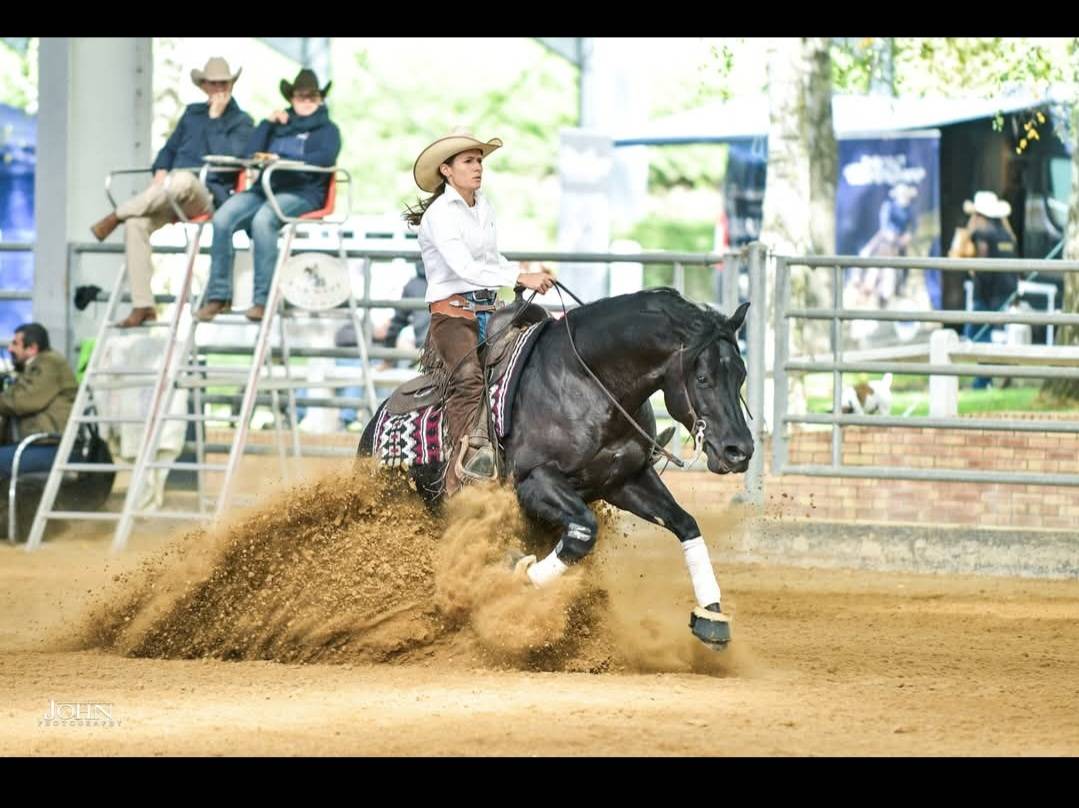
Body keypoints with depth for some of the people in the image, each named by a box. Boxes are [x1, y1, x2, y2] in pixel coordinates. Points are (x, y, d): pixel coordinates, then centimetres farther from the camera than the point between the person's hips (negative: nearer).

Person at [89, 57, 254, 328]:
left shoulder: (241, 122, 7)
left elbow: (225, 157, -10)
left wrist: (215, 118, -7)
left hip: (208, 197, -5)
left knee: (183, 179, -42)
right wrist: (160, 172, 4)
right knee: (136, 224, -28)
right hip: (173, 197, 5)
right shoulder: (192, 113, 23)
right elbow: (170, 148, 25)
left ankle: (117, 216, -23)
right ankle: (142, 306, -29)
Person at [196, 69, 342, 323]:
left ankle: (263, 299, -35)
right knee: (223, 218, -24)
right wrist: (268, 123, 9)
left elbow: (325, 158, -9)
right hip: (265, 188, 5)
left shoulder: (327, 129, 14)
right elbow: (250, 154, 16)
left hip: (302, 193, -5)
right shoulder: (281, 125, 27)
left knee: (263, 219, -37)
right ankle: (218, 295, -23)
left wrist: (281, 159, -16)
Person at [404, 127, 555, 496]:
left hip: (488, 310, 8)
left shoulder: (484, 207, 15)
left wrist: (527, 275, 10)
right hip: (452, 313, -8)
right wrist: (520, 277, -27)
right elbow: (463, 266, -22)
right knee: (469, 375, -32)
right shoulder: (440, 214, -9)